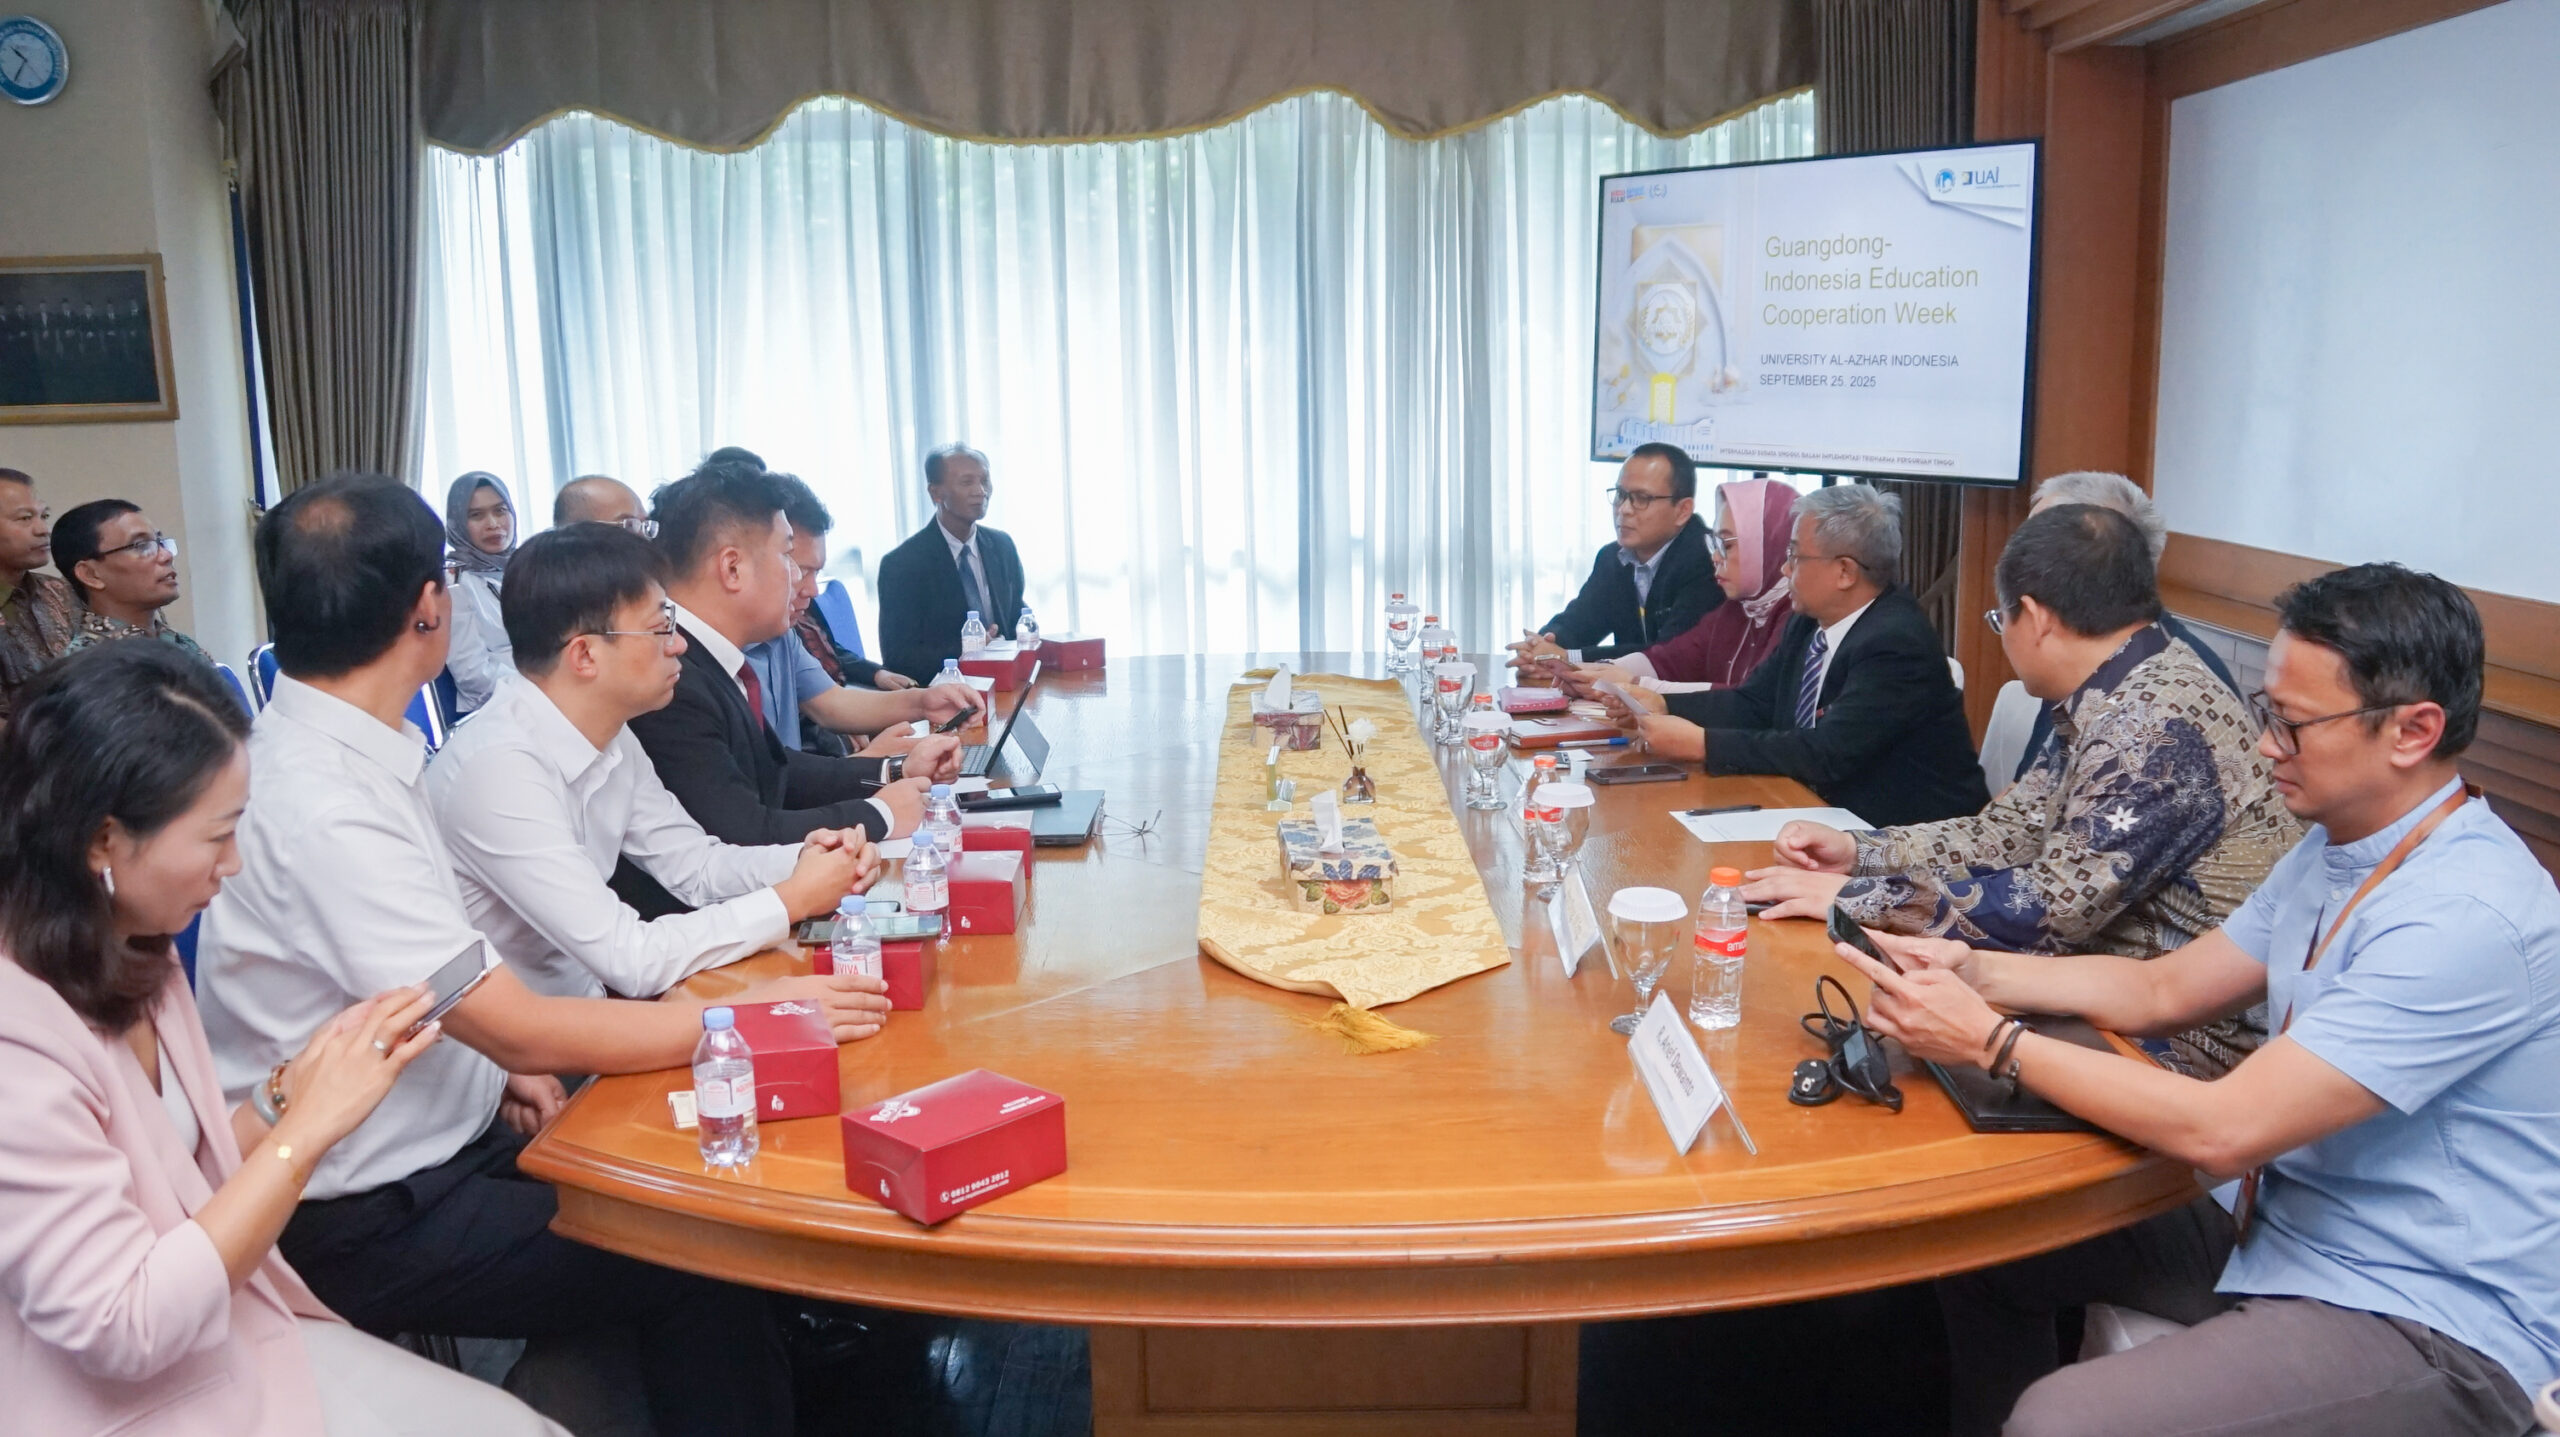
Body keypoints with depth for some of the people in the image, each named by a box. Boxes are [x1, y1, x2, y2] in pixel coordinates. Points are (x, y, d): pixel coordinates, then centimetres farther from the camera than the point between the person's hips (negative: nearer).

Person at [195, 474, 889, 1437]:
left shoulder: (337, 750, 3)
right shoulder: (321, 808, -26)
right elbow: (522, 1031, -24)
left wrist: (504, 1065, 0)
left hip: (451, 1136, 8)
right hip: (365, 1225, -8)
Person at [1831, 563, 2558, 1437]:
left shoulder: (2467, 913, -26)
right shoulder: (2339, 850, 4)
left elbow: (2222, 1129, -29)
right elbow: (2164, 989, 10)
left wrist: (1990, 1041, -22)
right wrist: (1976, 972, -5)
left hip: (2426, 1323, -9)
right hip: (2289, 1228, 9)